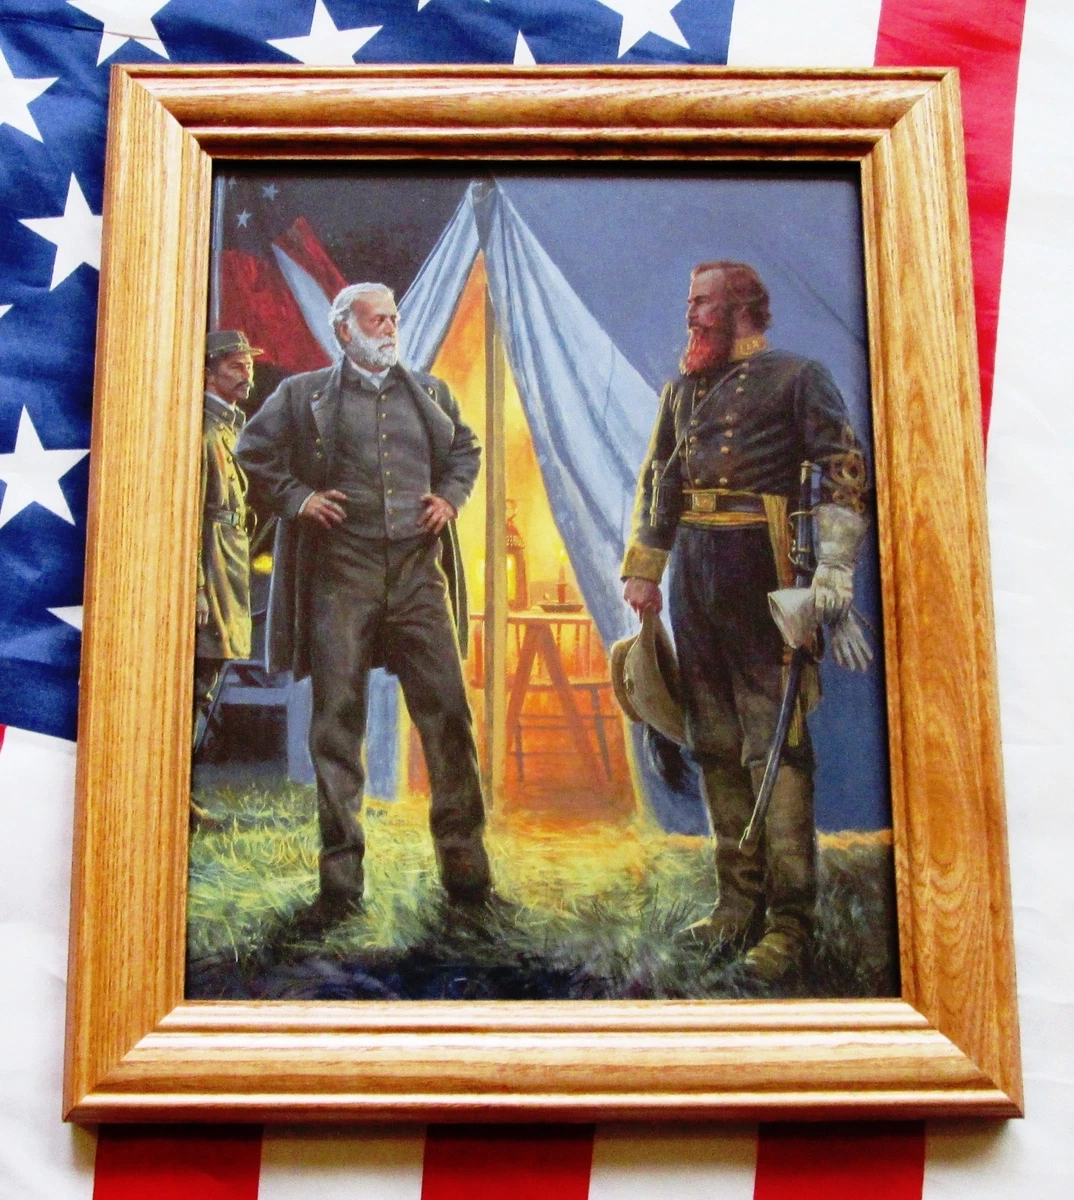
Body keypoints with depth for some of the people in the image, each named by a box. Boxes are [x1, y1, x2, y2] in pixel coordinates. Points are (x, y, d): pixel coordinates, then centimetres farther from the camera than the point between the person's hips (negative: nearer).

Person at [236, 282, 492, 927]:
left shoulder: (430, 391, 17)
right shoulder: (304, 394, 9)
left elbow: (467, 449, 28)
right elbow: (254, 450, 13)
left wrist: (451, 496, 11)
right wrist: (296, 498, 1)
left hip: (417, 571, 2)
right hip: (341, 573, -2)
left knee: (448, 711, -2)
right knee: (338, 722, 0)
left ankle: (464, 861, 10)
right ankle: (341, 876, 8)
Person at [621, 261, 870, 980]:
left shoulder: (796, 377, 1)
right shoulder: (683, 390, 20)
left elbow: (845, 471, -6)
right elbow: (657, 483, 23)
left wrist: (835, 566, -16)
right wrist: (643, 570, 15)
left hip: (758, 567, -6)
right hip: (692, 569, 7)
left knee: (775, 744, -7)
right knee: (716, 744, 8)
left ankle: (791, 921, -2)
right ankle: (739, 901, 18)